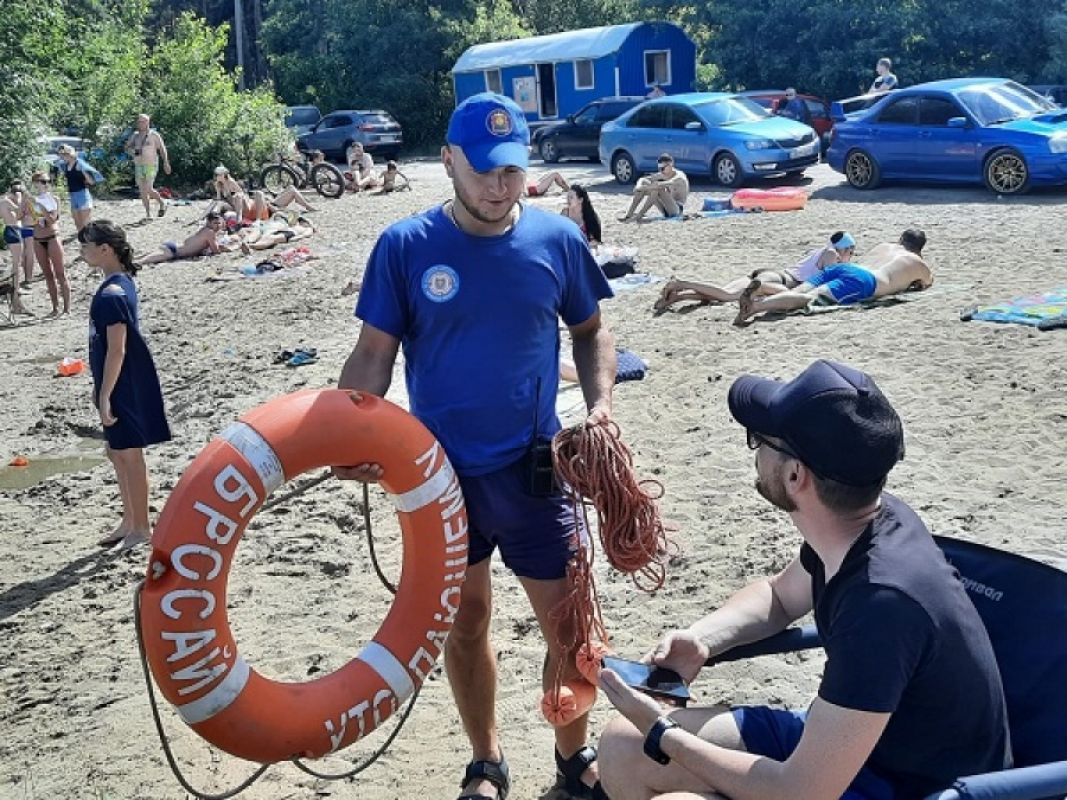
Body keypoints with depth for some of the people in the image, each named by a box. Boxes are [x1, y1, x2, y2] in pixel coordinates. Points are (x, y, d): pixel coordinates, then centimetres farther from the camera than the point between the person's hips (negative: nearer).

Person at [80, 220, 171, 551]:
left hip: (125, 387, -10)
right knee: (118, 453, 18)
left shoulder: (112, 293, -21)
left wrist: (105, 395, -20)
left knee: (129, 455, 1)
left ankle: (141, 527, 12)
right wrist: (101, 389, 21)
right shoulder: (119, 284, 9)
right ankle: (130, 522, 29)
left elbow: (117, 350, -23)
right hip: (121, 385, 10)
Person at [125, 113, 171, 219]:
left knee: (148, 190, -14)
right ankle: (148, 214, 11)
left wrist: (166, 163, -5)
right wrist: (134, 151, -15)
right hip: (138, 166, 5)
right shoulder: (134, 135, 8)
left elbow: (162, 149, -2)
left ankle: (162, 203, 10)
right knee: (142, 191, 4)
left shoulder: (154, 135, -6)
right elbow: (127, 148, 7)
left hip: (151, 166, -5)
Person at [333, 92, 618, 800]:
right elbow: (373, 355, -5)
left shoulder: (557, 239, -5)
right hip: (440, 474, 0)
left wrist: (602, 403, -9)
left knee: (570, 628, 5)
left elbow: (591, 331, 8)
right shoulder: (405, 247, -9)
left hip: (533, 470, 0)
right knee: (466, 622, 16)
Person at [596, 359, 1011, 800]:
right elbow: (779, 595, 16)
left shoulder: (883, 600, -33)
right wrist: (702, 637, -2)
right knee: (624, 748, 4)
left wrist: (662, 735, -17)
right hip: (847, 742, 8)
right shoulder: (856, 520, -7)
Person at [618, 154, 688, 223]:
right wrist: (639, 187, -19)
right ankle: (628, 215, -14)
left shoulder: (679, 177, -20)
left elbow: (660, 185, -37)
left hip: (677, 210, -8)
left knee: (657, 189, -32)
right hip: (666, 211, 8)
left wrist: (643, 187, -33)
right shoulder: (663, 175, 3)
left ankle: (638, 216, -31)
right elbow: (643, 179, 2)